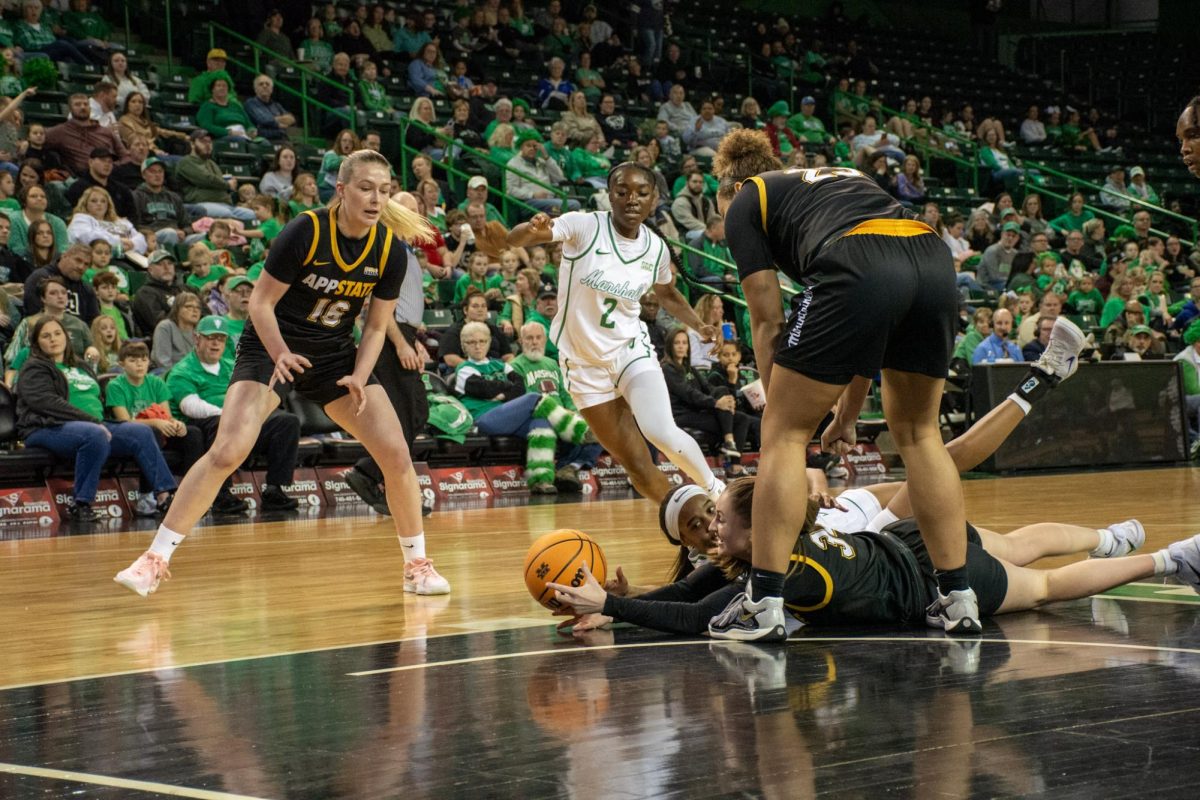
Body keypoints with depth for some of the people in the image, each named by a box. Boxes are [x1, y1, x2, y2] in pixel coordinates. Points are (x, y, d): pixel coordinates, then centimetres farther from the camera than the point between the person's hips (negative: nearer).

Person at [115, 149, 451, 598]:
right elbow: (261, 302, -14)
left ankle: (416, 564, 11)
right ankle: (155, 560, -13)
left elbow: (376, 327, 1)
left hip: (335, 356, 4)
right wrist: (281, 354, -30)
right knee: (227, 452, -21)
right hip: (272, 348, -4)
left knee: (396, 455, -8)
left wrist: (359, 377, -16)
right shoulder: (306, 231, -20)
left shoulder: (392, 250, -9)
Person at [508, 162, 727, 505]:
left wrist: (700, 326, 2)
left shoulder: (656, 248, -4)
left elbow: (667, 294, 18)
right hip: (583, 360, -1)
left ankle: (715, 490, 2)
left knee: (662, 433, -24)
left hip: (631, 349, 1)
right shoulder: (584, 226, -17)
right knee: (636, 463, -1)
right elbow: (514, 239, -29)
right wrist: (532, 230, -52)